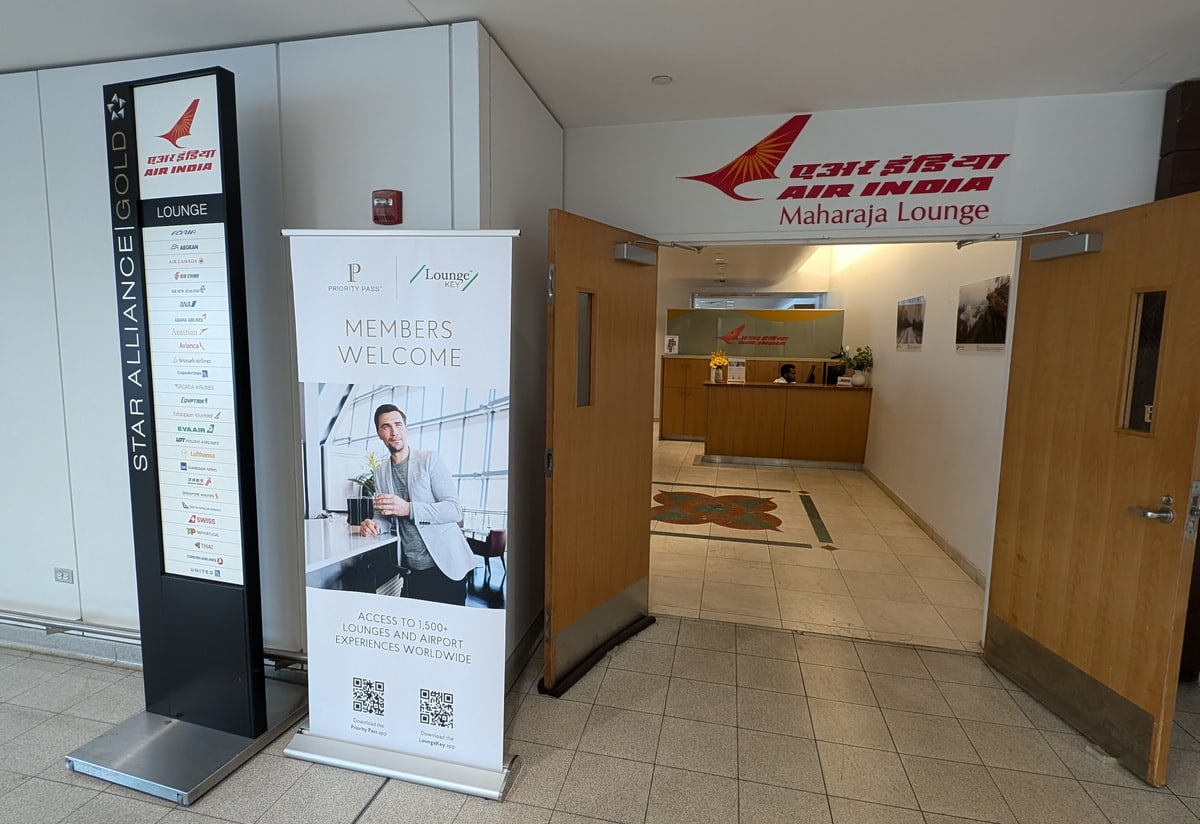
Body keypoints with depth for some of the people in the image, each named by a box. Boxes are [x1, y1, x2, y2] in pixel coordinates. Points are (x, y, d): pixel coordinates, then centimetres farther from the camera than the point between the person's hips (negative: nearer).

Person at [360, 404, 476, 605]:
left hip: (446, 564, -4)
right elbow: (384, 514, 15)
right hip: (412, 569, 4)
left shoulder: (430, 460, -7)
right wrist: (375, 524, -9)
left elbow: (455, 510, -15)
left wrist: (408, 508, -26)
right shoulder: (381, 472, 9)